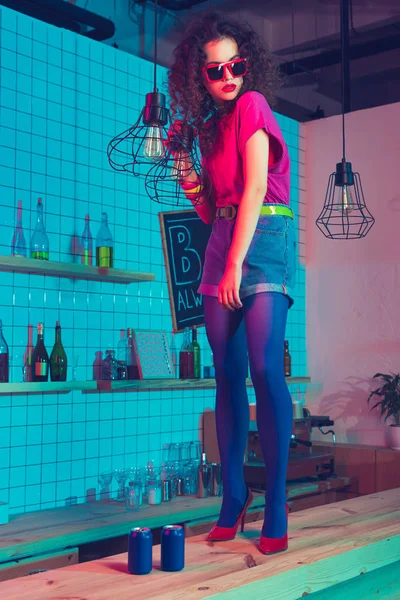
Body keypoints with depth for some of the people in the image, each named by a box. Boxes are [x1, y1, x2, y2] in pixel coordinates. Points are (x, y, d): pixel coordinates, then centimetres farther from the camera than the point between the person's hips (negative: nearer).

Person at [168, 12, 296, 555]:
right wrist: (194, 189, 3)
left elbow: (254, 188, -12)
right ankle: (233, 500, 8)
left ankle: (276, 509, -12)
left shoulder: (252, 104, -2)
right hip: (222, 244, 7)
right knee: (227, 376, 2)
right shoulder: (210, 127, 19)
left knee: (265, 368, -17)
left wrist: (236, 265, -17)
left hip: (263, 239, -7)